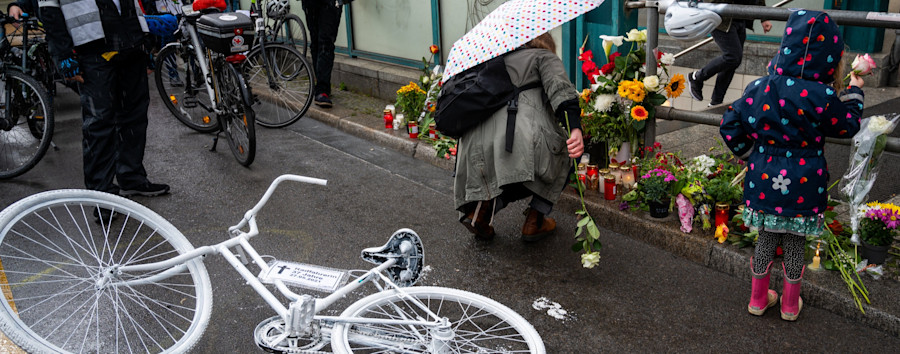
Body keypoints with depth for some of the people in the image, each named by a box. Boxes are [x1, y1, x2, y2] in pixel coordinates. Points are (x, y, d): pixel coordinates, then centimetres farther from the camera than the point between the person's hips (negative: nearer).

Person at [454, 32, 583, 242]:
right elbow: (560, 89, -2)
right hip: (523, 131, -6)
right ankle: (535, 221, 19)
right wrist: (575, 128, -16)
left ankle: (482, 208, 4)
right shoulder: (545, 56, 19)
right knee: (561, 154, 26)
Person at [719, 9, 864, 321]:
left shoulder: (759, 88, -9)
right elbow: (848, 126, 0)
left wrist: (750, 153, 11)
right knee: (795, 244, 15)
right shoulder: (822, 96, -19)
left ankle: (758, 299, 34)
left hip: (764, 179, 3)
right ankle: (790, 305, 32)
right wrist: (854, 93, 16)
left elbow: (730, 125, -2)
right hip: (803, 186, -3)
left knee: (766, 239, 19)